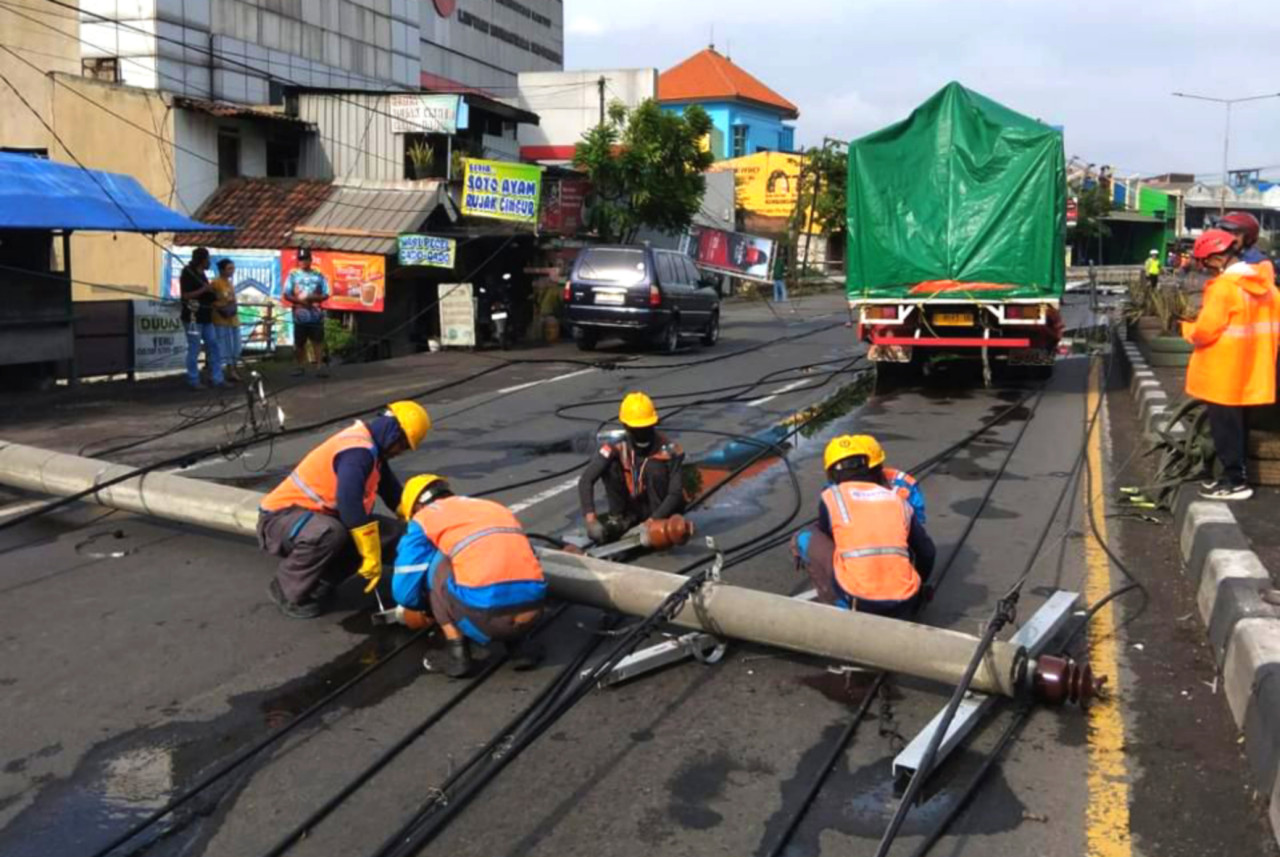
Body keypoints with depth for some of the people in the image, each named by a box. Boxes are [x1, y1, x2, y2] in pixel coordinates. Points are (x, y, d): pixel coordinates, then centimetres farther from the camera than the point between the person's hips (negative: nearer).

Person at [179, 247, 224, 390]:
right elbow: (186, 295, -19)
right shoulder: (187, 273, -11)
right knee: (194, 349, -3)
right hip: (193, 317, -9)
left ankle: (217, 378, 11)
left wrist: (212, 295, 14)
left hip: (205, 317, 9)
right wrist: (204, 289, -20)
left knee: (213, 346, 8)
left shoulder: (201, 274, 15)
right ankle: (193, 381, 4)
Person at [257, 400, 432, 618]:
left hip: (308, 516, 9)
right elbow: (350, 504, -36)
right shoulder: (358, 451, -26)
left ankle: (316, 586, 7)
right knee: (330, 533, -38)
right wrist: (371, 558, -31)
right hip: (280, 517, -9)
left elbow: (392, 492, 15)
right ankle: (289, 592, -14)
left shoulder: (367, 444, 6)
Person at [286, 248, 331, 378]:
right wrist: (299, 300, -13)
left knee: (318, 342, -4)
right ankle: (301, 366, 17)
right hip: (300, 314, 0)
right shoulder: (293, 274, 5)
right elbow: (286, 295, 3)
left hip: (316, 315, 0)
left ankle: (320, 366, -4)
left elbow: (326, 295, 6)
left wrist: (315, 298, -13)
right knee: (299, 343, 6)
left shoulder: (319, 275, 6)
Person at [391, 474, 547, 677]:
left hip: (485, 616, -6)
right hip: (531, 611, 6)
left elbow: (405, 592, 12)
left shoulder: (425, 518, 15)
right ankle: (519, 644, 18)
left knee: (432, 561, 18)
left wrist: (430, 606, 35)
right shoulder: (497, 508, 31)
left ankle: (456, 651, 13)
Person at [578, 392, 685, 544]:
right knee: (609, 466, -18)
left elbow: (675, 493, -25)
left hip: (658, 511, -2)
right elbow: (586, 480, -26)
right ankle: (618, 518, -8)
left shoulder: (669, 450, -22)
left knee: (654, 466, -28)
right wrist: (591, 519, -38)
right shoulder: (618, 447, -18)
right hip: (633, 508, 2)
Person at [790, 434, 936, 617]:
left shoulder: (831, 496, 7)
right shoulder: (898, 499, 15)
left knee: (804, 538, 12)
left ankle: (838, 609, 9)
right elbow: (928, 553, 20)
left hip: (857, 601, -5)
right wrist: (917, 587, 38)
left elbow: (826, 541, 20)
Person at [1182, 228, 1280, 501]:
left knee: (1225, 427, 2)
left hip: (1224, 376, -8)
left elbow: (1205, 332, -21)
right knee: (1237, 424, 18)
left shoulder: (1223, 286, -20)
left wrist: (1186, 328, -1)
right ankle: (1235, 474, 26)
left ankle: (1234, 482, 7)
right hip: (1250, 372, 8)